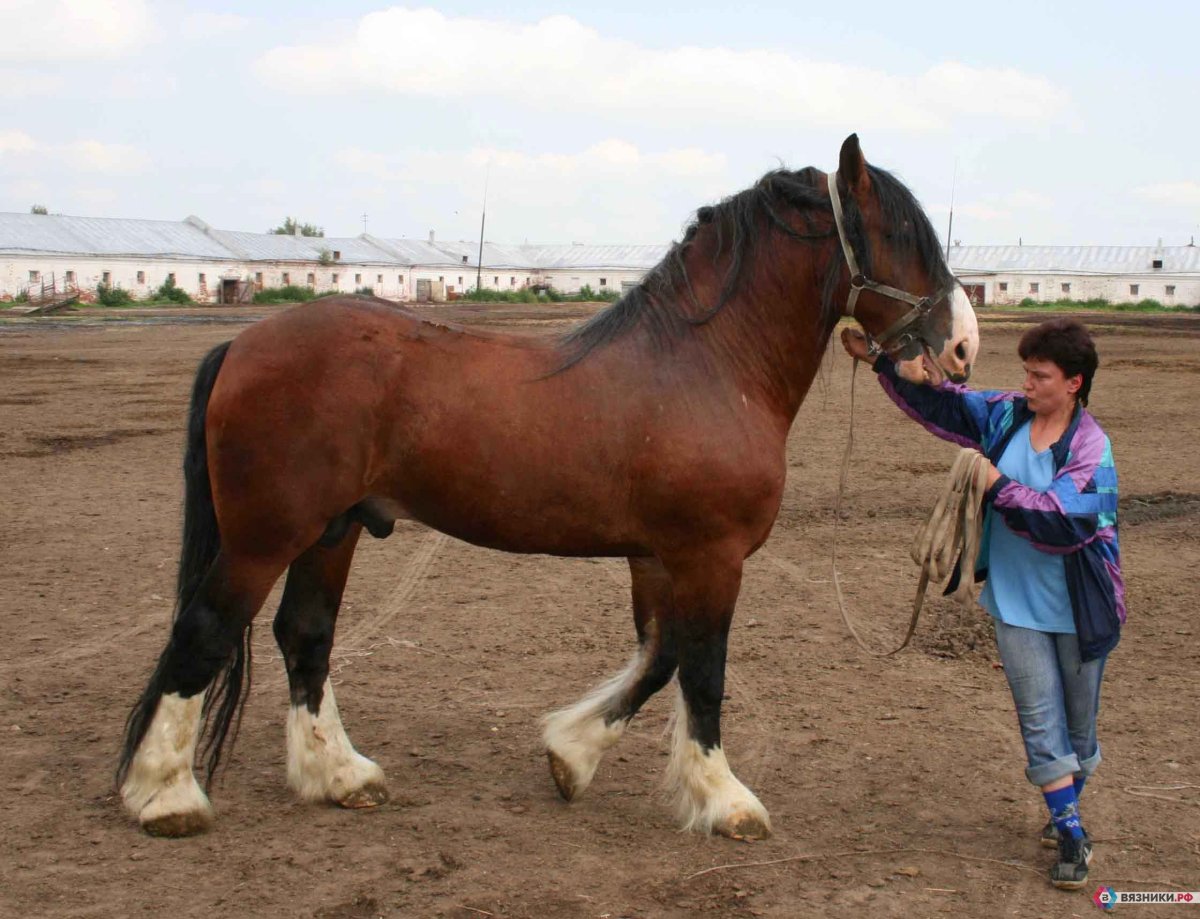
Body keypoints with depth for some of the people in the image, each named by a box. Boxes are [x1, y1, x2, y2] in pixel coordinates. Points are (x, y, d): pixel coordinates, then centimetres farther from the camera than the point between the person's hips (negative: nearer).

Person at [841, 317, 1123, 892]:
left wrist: (998, 485, -28)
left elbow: (1066, 520, -27)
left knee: (1078, 720, 13)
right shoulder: (1006, 417, -1)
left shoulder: (1090, 446, -16)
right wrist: (877, 359, -4)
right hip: (1016, 604, 3)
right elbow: (938, 400, 3)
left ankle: (1065, 807, 37)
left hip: (1078, 607, -3)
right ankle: (1070, 834, 8)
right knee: (1040, 720, 1)